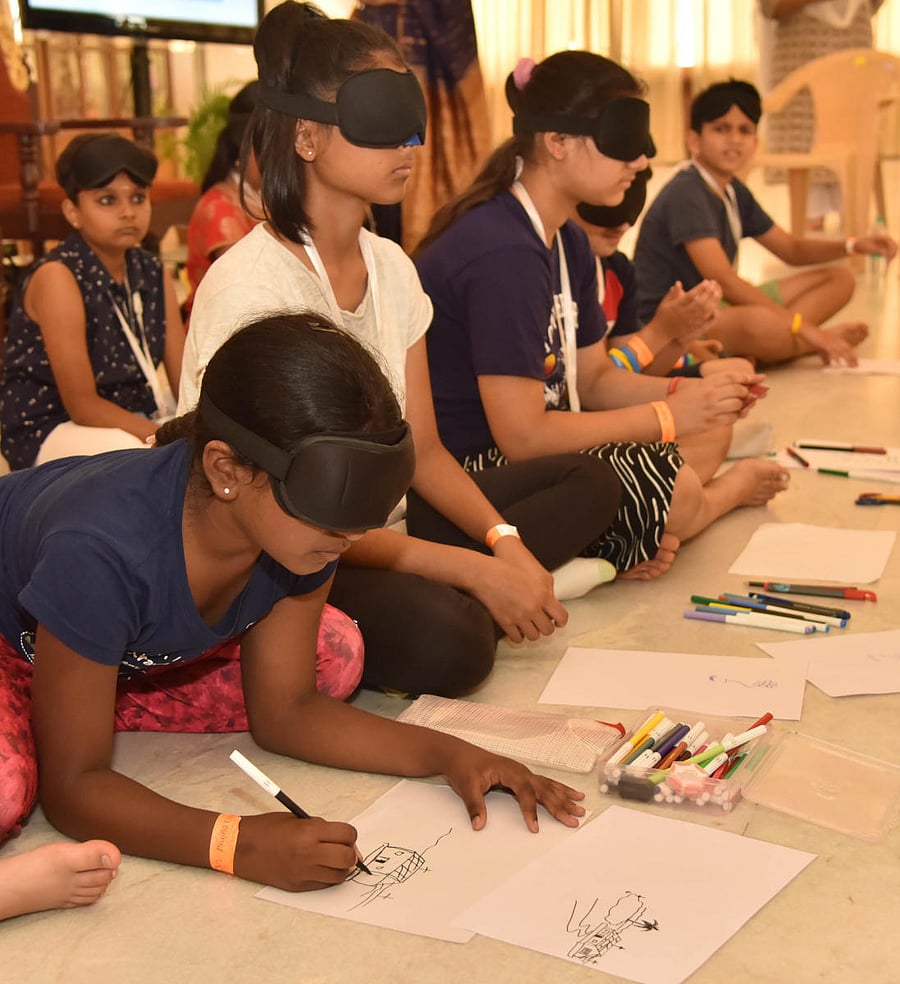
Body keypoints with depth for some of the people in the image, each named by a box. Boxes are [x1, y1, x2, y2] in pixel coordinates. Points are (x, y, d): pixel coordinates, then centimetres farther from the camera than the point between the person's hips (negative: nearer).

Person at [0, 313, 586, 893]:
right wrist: (238, 844, -47)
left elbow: (285, 710, -12)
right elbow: (73, 786, -33)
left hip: (136, 650, 6)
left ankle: (86, 706, 0)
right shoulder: (103, 555, -43)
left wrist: (449, 754, -23)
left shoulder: (299, 530, -24)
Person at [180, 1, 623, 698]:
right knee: (444, 640, -37)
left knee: (589, 483, 1)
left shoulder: (391, 268, 5)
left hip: (375, 526, 9)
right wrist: (476, 569, -24)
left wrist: (504, 540, -13)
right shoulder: (252, 286, -20)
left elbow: (422, 450, 6)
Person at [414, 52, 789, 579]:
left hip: (511, 454, 11)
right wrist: (666, 416, -18)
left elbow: (595, 377, 13)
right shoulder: (502, 254, -24)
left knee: (710, 432, 10)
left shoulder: (568, 243, 10)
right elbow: (522, 435, -26)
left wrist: (691, 394, -5)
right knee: (674, 491, -23)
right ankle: (730, 488, 12)